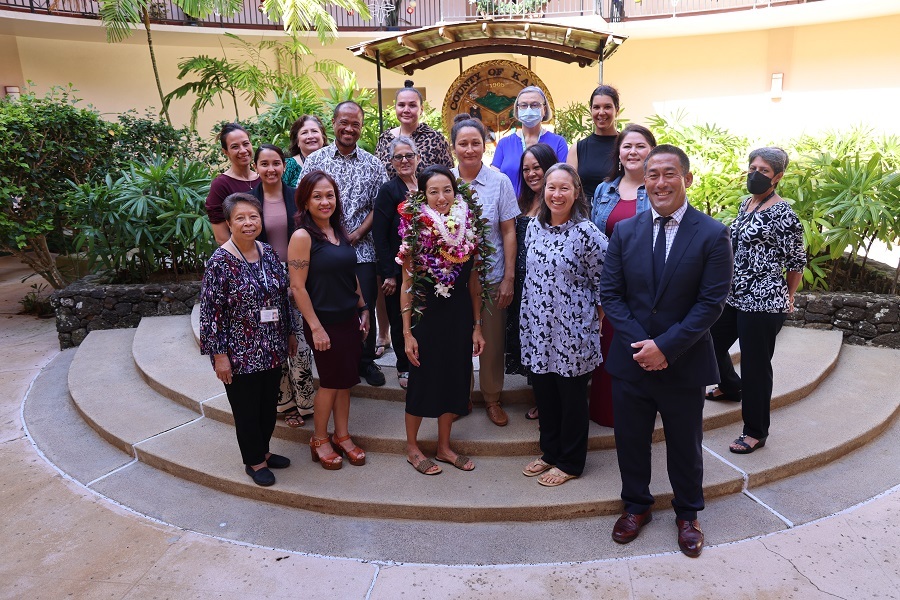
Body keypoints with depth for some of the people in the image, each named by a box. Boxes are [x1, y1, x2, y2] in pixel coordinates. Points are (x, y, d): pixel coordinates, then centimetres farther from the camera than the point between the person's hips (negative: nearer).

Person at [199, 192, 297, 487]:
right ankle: (254, 461, 30)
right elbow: (210, 311, -14)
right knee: (247, 409, 11)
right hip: (241, 354, -6)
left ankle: (264, 450, 40)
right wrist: (219, 355, -15)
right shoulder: (220, 262, -15)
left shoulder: (269, 253, 2)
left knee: (269, 404, 19)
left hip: (273, 350, 6)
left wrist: (290, 333, 14)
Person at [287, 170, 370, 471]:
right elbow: (297, 287, -16)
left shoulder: (340, 232, 7)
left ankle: (342, 435, 31)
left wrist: (363, 309, 13)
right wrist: (316, 327, -16)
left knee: (345, 380, 14)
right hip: (324, 322, -6)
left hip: (349, 319, 7)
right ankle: (319, 440, 27)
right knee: (330, 382, 6)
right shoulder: (303, 237, -14)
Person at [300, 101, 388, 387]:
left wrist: (357, 233, -9)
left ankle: (366, 360, 24)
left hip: (362, 249, 1)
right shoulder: (315, 160, 4)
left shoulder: (373, 164, 7)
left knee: (365, 307, 5)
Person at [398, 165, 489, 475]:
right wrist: (407, 333, -11)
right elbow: (407, 284, -9)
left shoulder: (470, 228, -1)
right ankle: (412, 447, 29)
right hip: (426, 314, -4)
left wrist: (477, 326, 5)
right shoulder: (416, 229, -10)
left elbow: (474, 281, 5)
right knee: (423, 379, 9)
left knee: (454, 379, 13)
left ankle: (444, 447, 33)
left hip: (460, 315, 4)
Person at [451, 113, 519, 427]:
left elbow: (508, 232, -2)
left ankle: (492, 398, 29)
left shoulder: (500, 182, -4)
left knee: (491, 341, 9)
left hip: (490, 277, -1)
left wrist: (509, 278, -6)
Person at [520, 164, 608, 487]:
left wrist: (595, 323, -6)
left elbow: (603, 284, -9)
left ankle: (570, 463, 27)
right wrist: (530, 319, 13)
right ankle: (550, 451, 36)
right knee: (544, 394, 17)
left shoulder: (586, 233, -14)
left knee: (572, 397, 10)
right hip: (538, 328, 6)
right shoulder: (534, 227, 4)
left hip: (572, 331, -5)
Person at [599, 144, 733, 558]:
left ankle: (687, 514, 40)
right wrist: (640, 342, -14)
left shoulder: (712, 235, -9)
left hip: (684, 364, -2)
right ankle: (636, 506, 39)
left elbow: (712, 302, -13)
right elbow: (610, 293, -3)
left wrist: (666, 346, -20)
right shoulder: (625, 231, 0)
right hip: (631, 360, 2)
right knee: (630, 441, 15)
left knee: (685, 445, 16)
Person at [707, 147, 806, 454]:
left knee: (755, 365, 1)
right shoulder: (746, 204, 10)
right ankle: (731, 387, 50)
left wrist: (788, 298, 3)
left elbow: (797, 261, -9)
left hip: (763, 303, -8)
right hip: (734, 297, 9)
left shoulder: (782, 213, -14)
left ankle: (756, 432, 17)